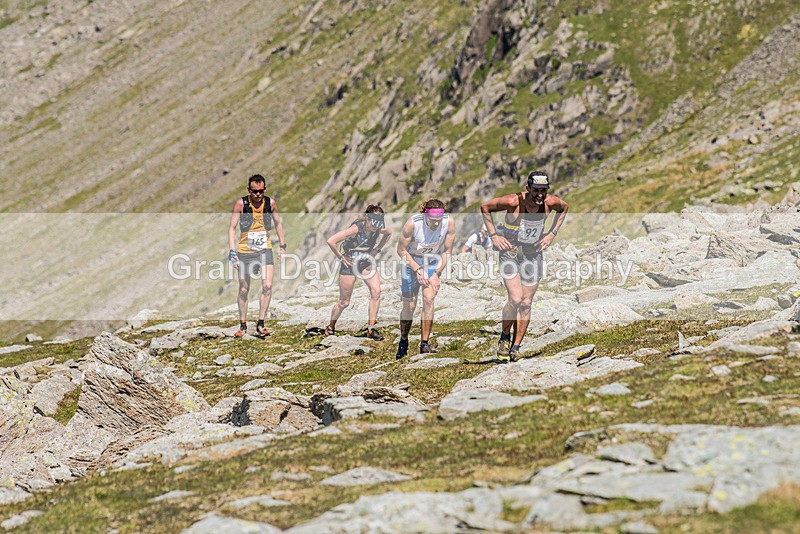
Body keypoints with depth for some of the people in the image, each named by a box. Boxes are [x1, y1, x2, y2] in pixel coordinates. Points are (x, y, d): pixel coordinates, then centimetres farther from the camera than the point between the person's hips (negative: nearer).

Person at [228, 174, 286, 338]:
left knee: (267, 286, -13)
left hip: (265, 250, 1)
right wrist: (232, 251, -15)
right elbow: (232, 227, -7)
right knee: (244, 289, 7)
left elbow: (278, 223, 13)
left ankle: (260, 324, -5)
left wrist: (282, 246, 12)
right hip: (244, 251, -1)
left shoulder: (270, 203, -3)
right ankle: (243, 325, 20)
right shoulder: (241, 204, -10)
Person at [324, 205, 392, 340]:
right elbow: (331, 241, -30)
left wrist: (377, 249, 3)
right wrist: (341, 256, -18)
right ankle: (330, 328, 28)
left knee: (376, 291, -16)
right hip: (350, 262, -5)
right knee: (344, 302, 3)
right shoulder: (356, 228, -29)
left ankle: (370, 329, -7)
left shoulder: (378, 228, -13)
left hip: (366, 261, 5)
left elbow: (388, 233, 13)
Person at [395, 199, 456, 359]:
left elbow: (447, 251, -8)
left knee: (428, 299, -15)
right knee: (409, 305, -2)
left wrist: (437, 273, -13)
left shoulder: (449, 223, -23)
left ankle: (425, 344, -7)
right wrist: (418, 270, -20)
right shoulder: (413, 223, -29)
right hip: (412, 262, -2)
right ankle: (403, 342, 20)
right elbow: (401, 250, -16)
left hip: (433, 263, 2)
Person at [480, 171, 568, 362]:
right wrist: (493, 235, -10)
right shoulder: (514, 201, -23)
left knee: (526, 303, 2)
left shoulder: (551, 202, -13)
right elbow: (485, 207, -8)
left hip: (533, 254, 4)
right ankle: (505, 337, 7)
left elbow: (564, 208, 13)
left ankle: (515, 348, 11)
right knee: (515, 299, -18)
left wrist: (552, 233, 3)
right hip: (510, 251, -4)